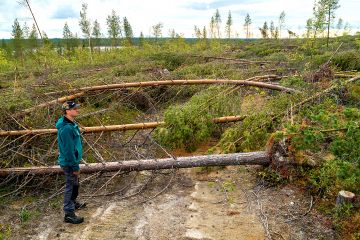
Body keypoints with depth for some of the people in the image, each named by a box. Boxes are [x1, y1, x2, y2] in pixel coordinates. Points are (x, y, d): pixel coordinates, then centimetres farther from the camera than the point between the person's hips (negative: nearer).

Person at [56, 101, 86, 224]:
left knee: (74, 183, 25)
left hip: (72, 160, 10)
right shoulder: (66, 128, -27)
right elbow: (68, 150, -26)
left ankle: (73, 203, 44)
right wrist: (75, 167, -20)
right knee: (71, 186, 1)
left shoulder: (71, 123, 5)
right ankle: (69, 214, 12)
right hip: (69, 162, -10)